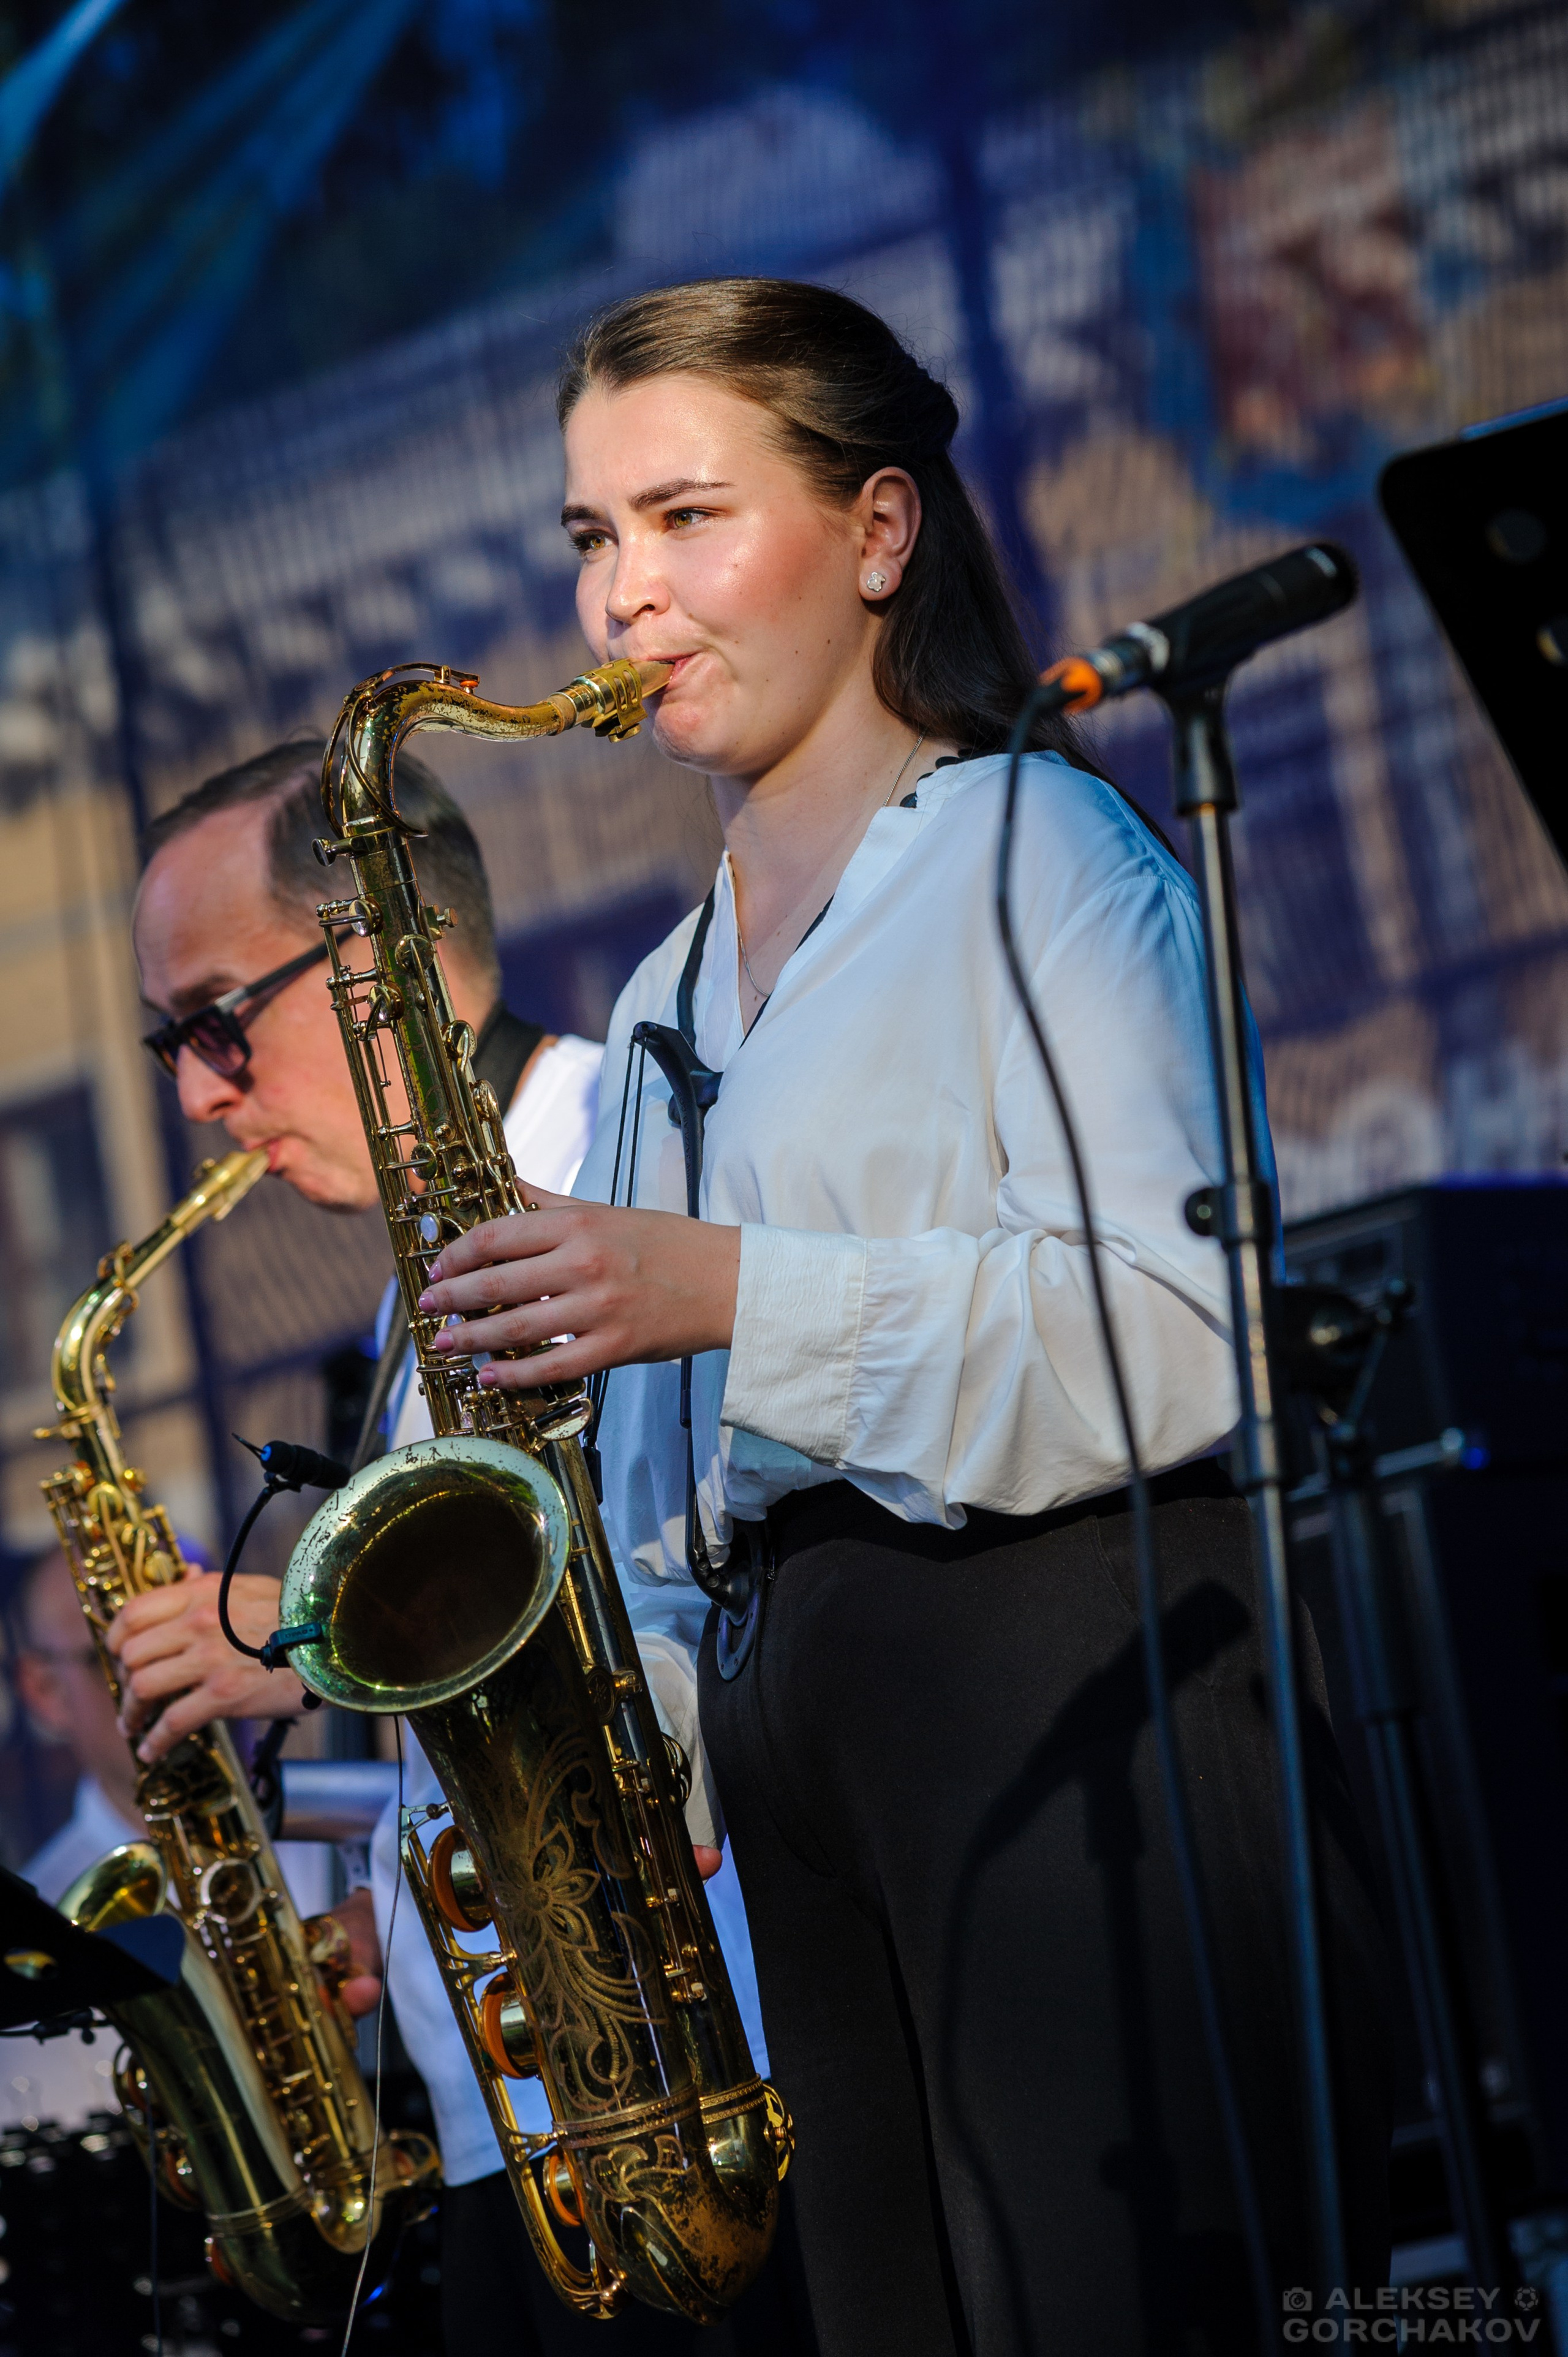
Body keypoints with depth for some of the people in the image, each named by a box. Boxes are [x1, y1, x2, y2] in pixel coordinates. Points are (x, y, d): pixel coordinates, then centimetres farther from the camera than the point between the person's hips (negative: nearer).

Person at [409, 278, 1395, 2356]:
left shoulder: (1030, 851, 1)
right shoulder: (670, 1006, 24)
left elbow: (1180, 1326, -12)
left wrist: (734, 1291, -18)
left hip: (1066, 1680, -7)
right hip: (785, 1709, 7)